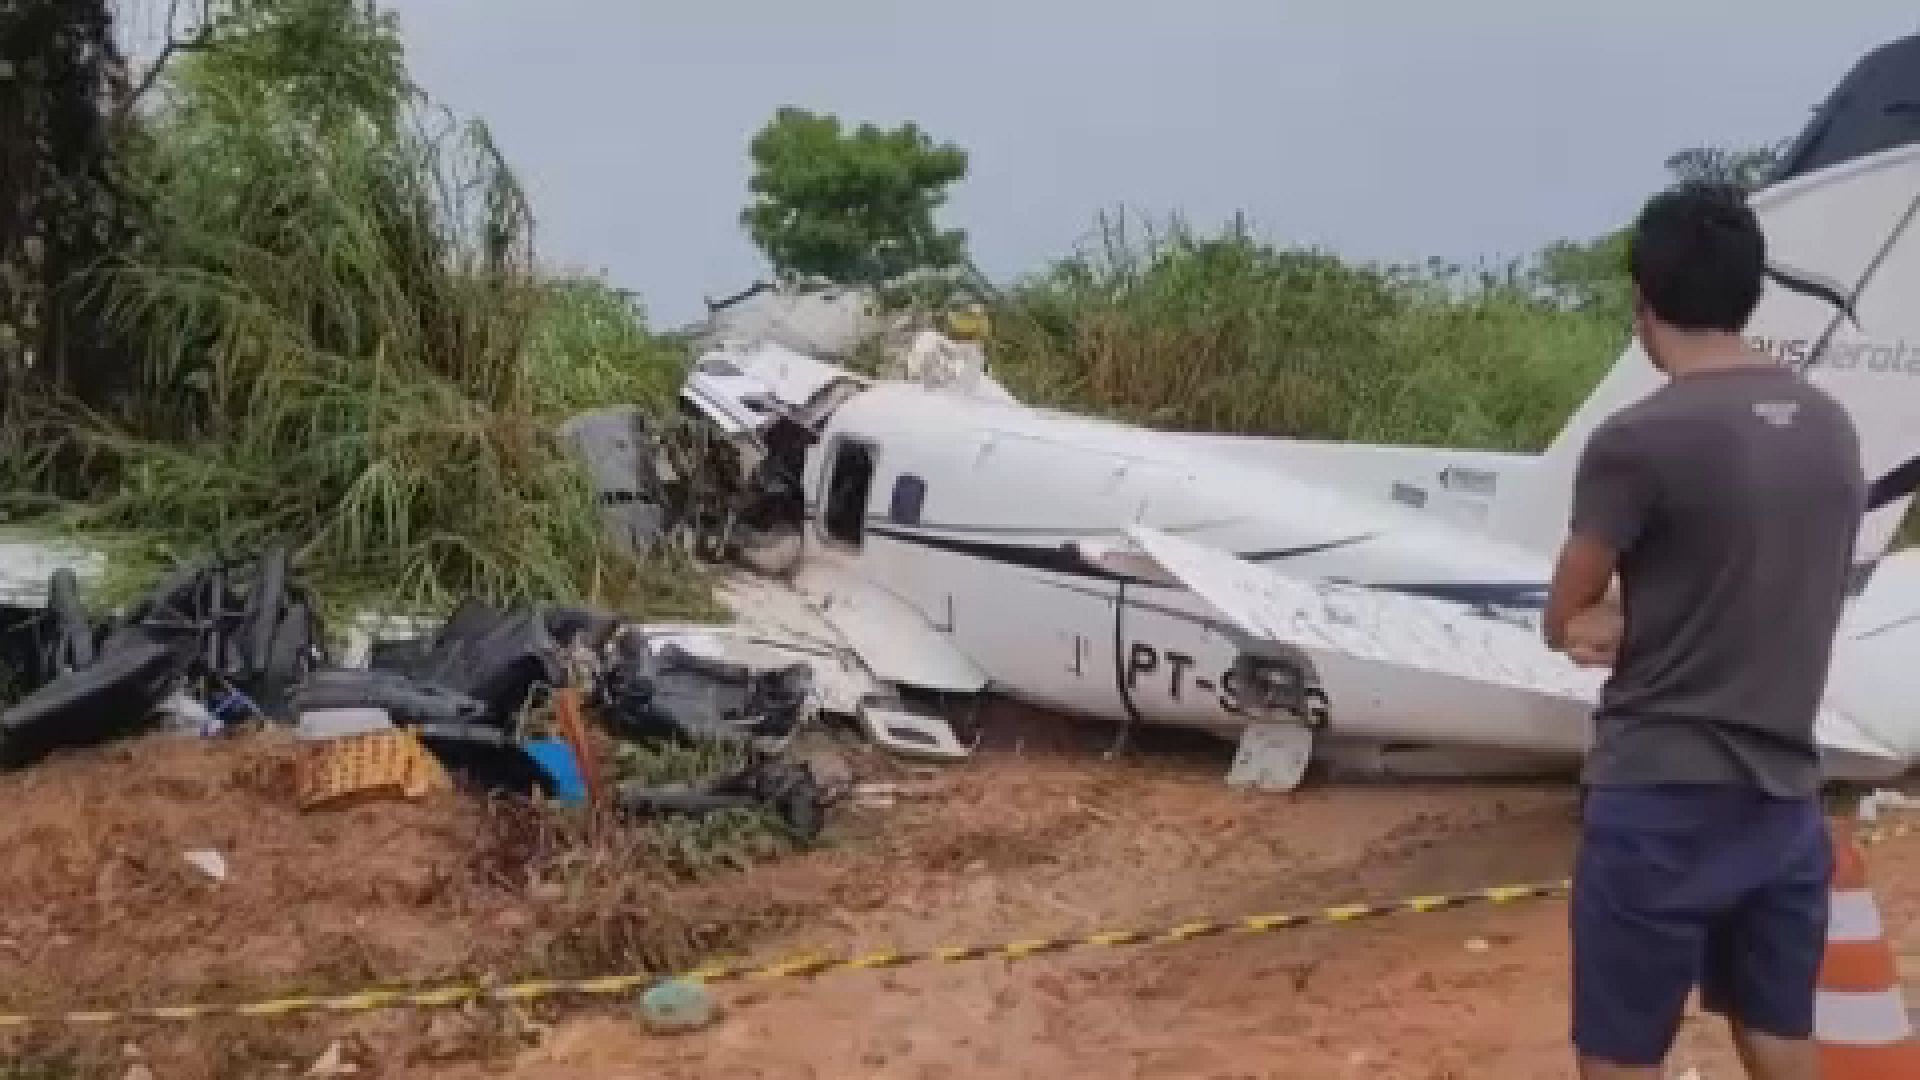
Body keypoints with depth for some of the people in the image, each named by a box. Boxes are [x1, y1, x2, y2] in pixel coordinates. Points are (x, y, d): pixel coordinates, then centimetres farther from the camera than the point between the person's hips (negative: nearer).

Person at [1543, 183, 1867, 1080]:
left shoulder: (1637, 440, -16)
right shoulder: (1832, 427, 5)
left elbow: (1563, 623, -5)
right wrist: (1642, 622, -1)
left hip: (1661, 800, -6)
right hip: (1786, 796, 7)